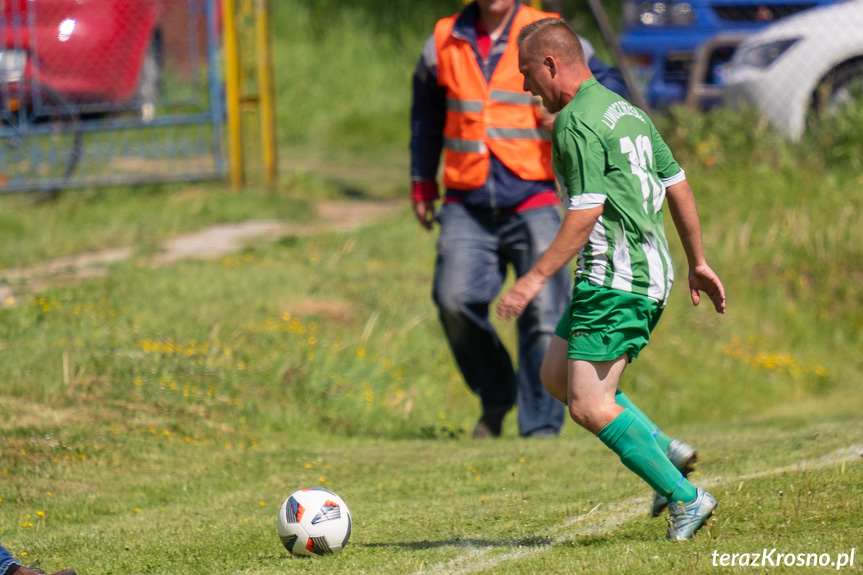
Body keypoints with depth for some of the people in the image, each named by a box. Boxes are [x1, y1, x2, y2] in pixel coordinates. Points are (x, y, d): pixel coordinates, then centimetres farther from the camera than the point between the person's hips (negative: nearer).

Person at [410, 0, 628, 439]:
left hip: (531, 201, -2)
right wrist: (422, 184, 26)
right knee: (455, 299, -13)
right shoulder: (443, 43, 12)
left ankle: (541, 424, 3)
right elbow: (426, 114, 26)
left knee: (543, 312, -7)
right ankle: (495, 395, 11)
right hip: (467, 204, 2)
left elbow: (607, 83, 2)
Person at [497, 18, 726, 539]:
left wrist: (536, 278, -19)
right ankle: (665, 451, 13)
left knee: (589, 405, -10)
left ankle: (687, 497, -9)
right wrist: (699, 262, 26)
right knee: (557, 376, 16)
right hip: (651, 274, 10)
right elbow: (679, 187, 19)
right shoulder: (625, 110, 15)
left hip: (617, 280, -10)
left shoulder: (577, 122, -14)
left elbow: (586, 212, -21)